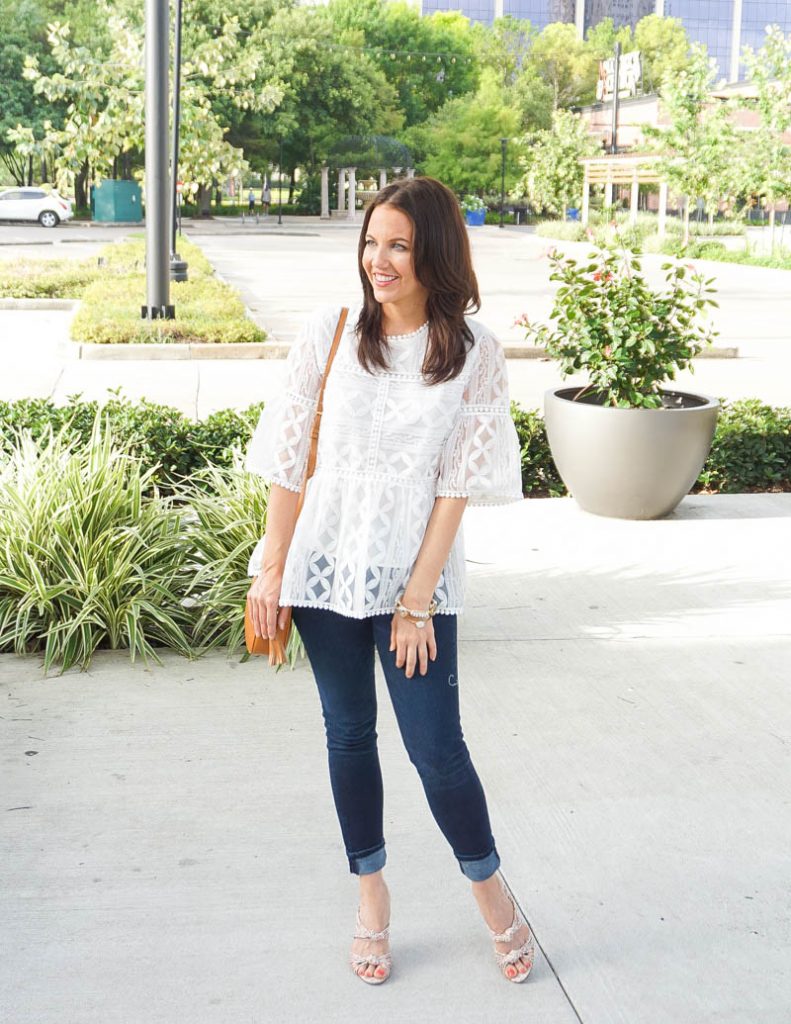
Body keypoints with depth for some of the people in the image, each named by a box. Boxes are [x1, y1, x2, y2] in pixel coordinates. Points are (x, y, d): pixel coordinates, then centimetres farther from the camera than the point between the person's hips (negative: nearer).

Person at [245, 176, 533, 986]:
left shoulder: (473, 354, -6)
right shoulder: (329, 335, -4)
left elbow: (457, 487, -7)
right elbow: (290, 462, -1)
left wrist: (417, 600, -10)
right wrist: (270, 571, -2)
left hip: (416, 576, -2)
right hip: (325, 567, 2)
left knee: (435, 745, 0)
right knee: (349, 735, 13)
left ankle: (488, 885, 26)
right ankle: (372, 896, 31)